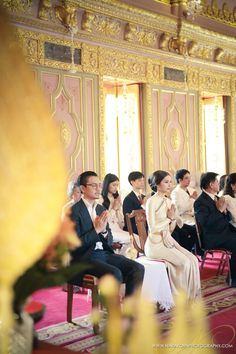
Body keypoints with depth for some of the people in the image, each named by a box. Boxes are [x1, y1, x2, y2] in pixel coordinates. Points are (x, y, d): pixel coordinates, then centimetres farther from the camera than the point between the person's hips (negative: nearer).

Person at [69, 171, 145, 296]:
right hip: (84, 258, -7)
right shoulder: (74, 211, -7)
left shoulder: (100, 208, 14)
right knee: (115, 273, -31)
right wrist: (96, 230, -16)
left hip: (104, 253, 7)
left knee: (138, 268, -13)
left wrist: (104, 230, -6)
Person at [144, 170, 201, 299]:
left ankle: (192, 295, -4)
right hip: (156, 243, -7)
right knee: (184, 262, -20)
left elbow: (170, 229, 13)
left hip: (167, 240, 7)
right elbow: (153, 228, -15)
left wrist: (174, 218, -6)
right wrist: (169, 218, -8)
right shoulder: (151, 202, -11)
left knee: (193, 259, -11)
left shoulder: (168, 201, 12)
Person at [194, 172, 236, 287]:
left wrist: (225, 210, -4)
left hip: (225, 232, 8)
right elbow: (205, 223, -25)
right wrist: (219, 210, -19)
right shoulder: (200, 202, -11)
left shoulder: (216, 198, 14)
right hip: (213, 238, -8)